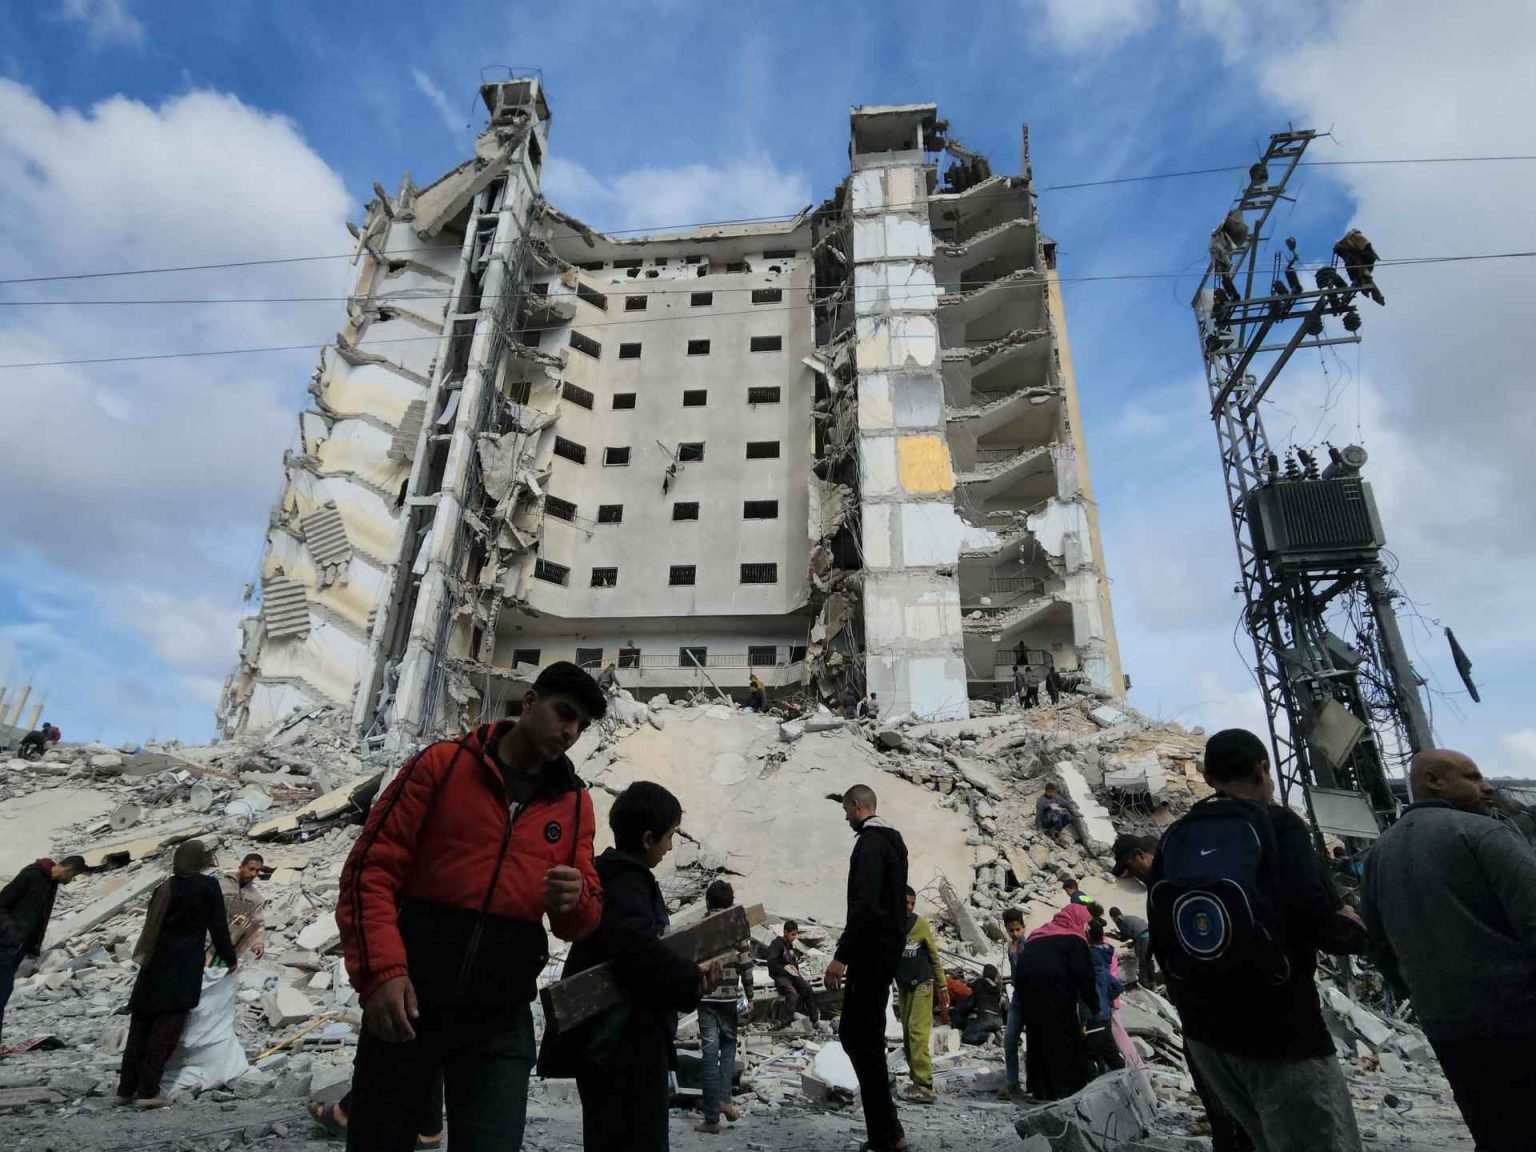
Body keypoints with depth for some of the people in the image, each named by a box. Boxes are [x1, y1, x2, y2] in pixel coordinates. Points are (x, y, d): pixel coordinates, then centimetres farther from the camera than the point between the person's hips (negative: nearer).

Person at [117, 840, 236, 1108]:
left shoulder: (165, 888, 8)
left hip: (153, 966, 6)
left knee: (141, 1026, 13)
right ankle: (147, 1092, 0)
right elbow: (218, 926, -5)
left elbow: (154, 927, 16)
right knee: (166, 1030, 0)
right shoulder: (208, 886, -8)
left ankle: (126, 1089, 18)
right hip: (182, 971, -6)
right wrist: (230, 959, 9)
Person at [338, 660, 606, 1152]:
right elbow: (371, 868, -6)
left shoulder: (574, 802, 6)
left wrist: (575, 901, -15)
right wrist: (380, 970, -17)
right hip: (406, 1002, -1)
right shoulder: (443, 764, -3)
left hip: (501, 1020, 2)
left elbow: (581, 922, 9)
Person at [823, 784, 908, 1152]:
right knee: (861, 1035, 16)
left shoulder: (869, 843, -16)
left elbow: (864, 905, -26)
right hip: (888, 948, 10)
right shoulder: (893, 841, 15)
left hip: (871, 952, -10)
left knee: (862, 1040, -3)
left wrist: (841, 957, -26)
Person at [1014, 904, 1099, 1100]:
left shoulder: (1037, 937, 24)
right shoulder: (1074, 940, 3)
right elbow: (1084, 976, -4)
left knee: (1037, 1036, 15)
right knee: (1066, 1039, 5)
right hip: (1053, 989, -7)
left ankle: (1040, 1088, 20)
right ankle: (1070, 1086, 6)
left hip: (1026, 988, 7)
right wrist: (1094, 1006, 4)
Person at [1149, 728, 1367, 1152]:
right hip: (1282, 1031, -6)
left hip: (1205, 1033, 7)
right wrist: (1355, 930, 2)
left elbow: (1161, 937, 10)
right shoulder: (1276, 823, -8)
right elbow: (1315, 915, -19)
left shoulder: (1173, 840, 8)